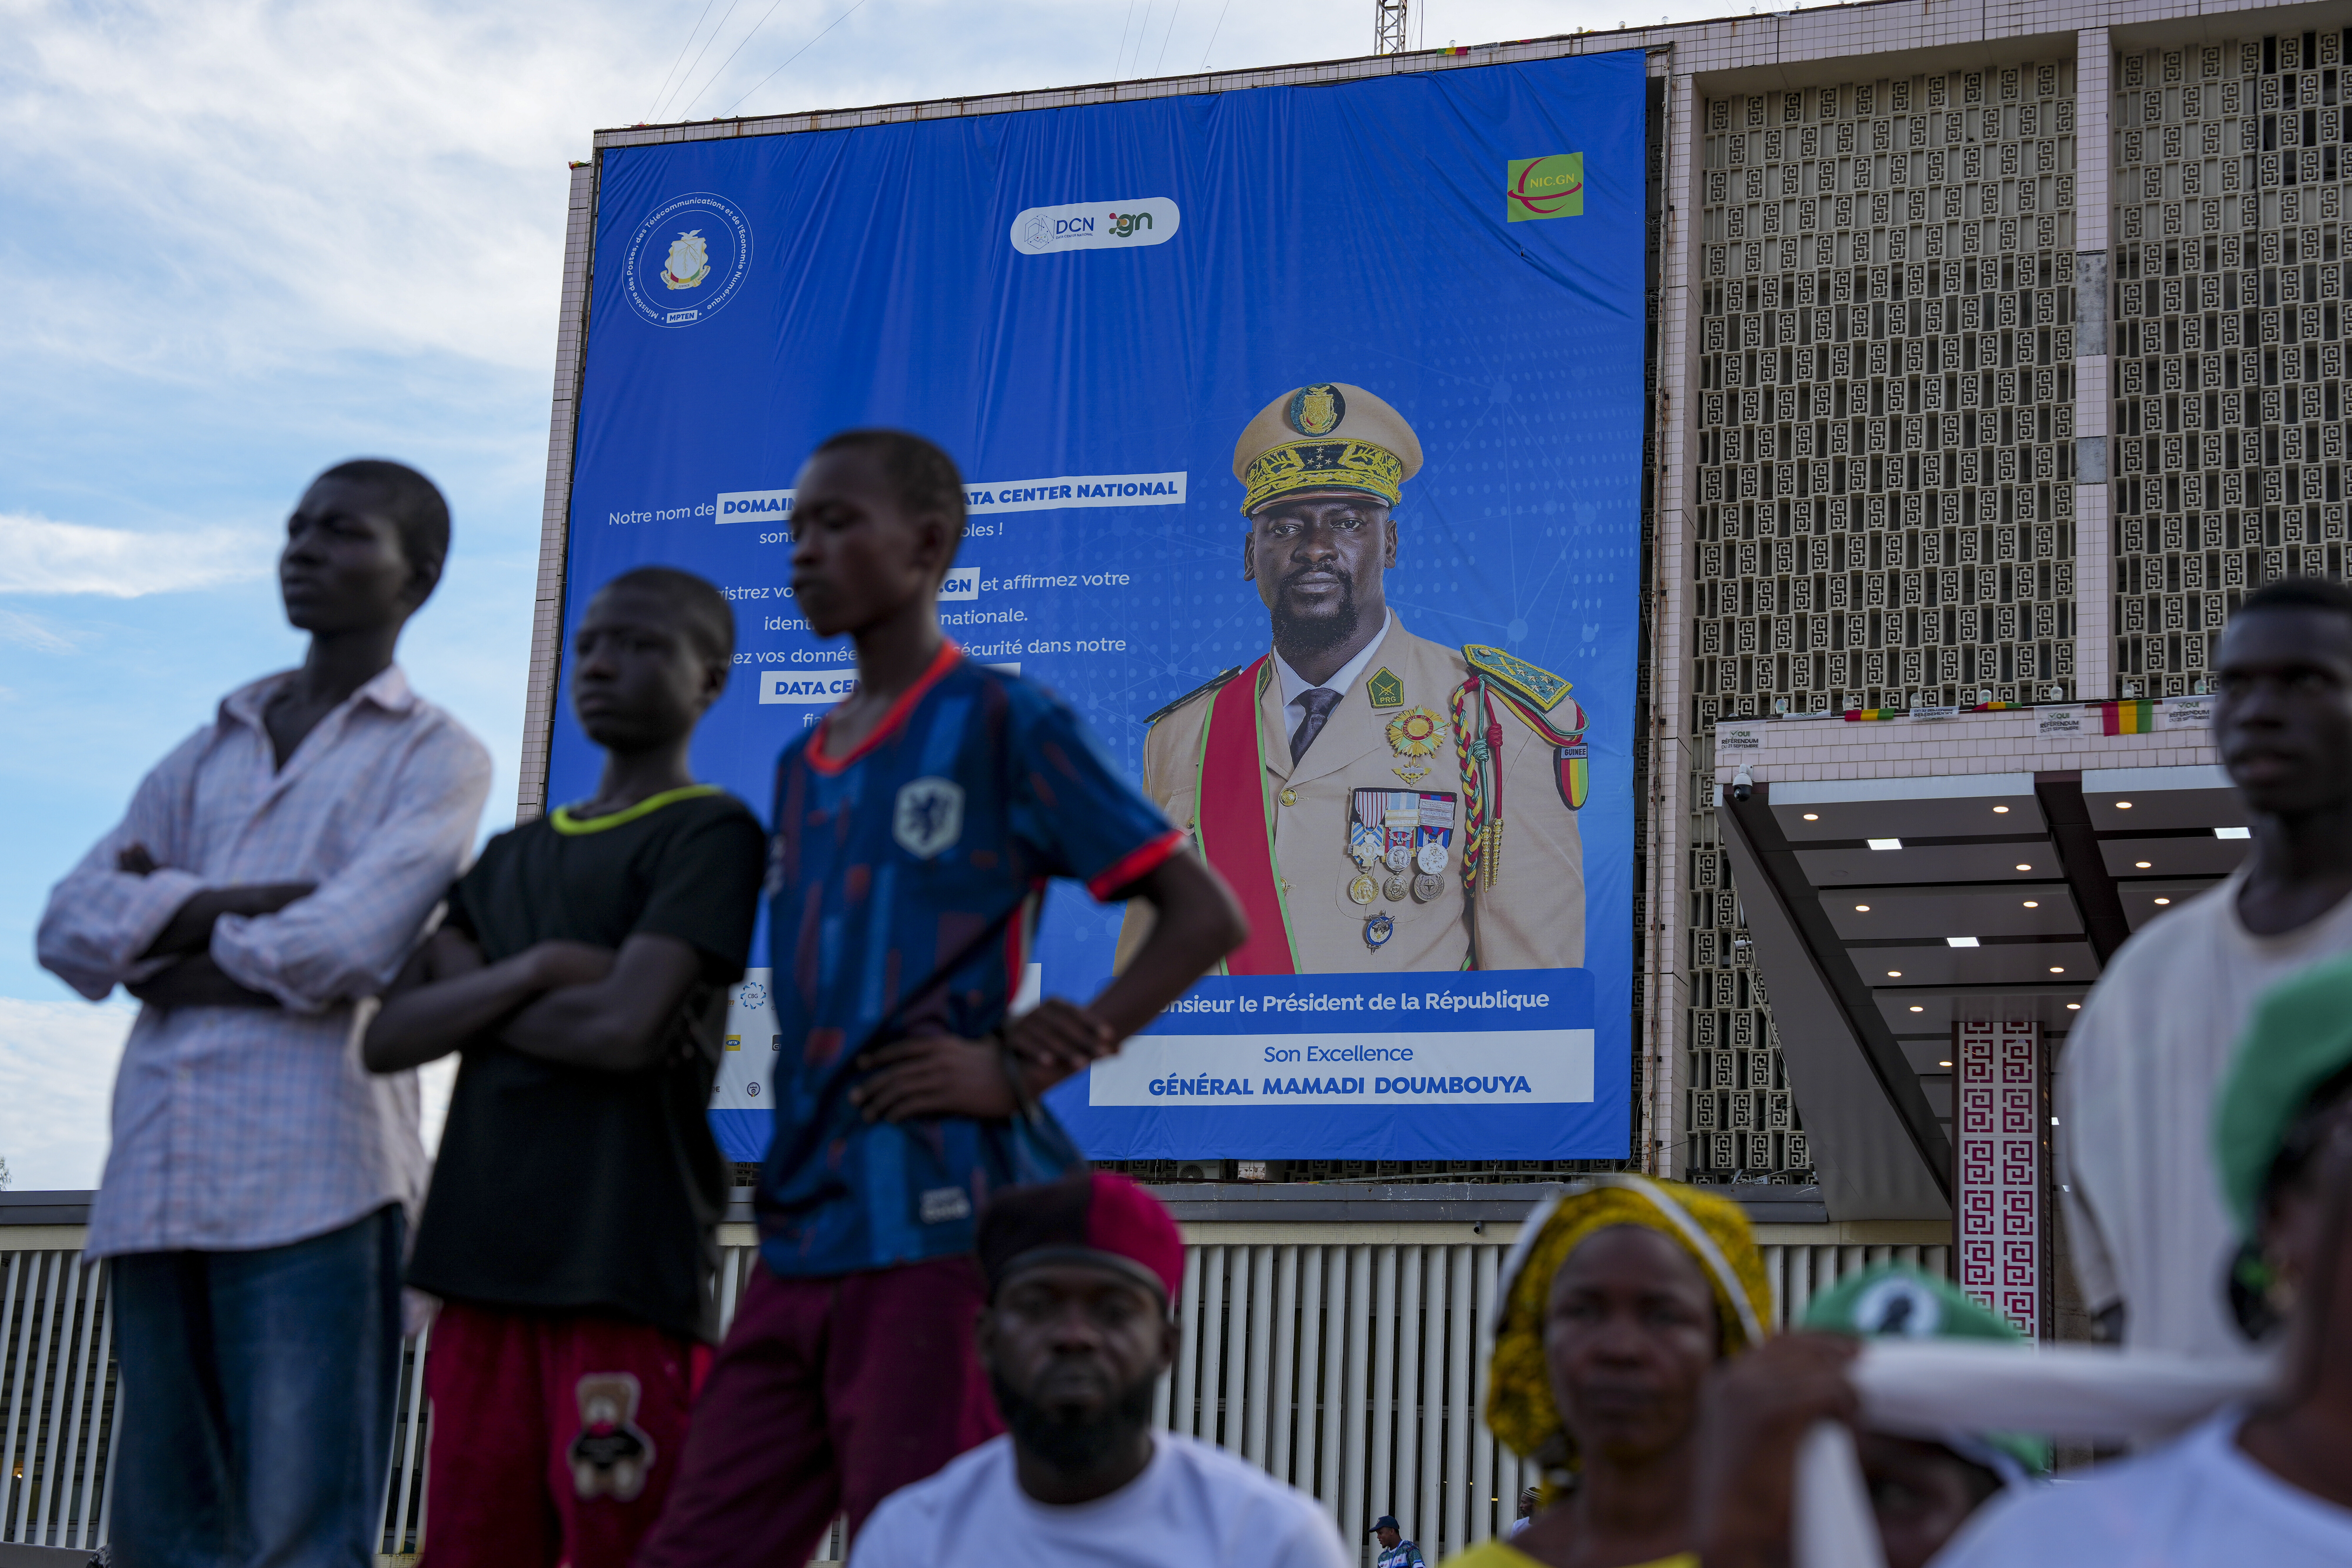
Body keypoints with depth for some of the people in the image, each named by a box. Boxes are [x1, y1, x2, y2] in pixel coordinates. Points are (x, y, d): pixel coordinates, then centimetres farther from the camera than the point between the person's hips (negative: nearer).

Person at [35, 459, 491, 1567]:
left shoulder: (434, 757, 6)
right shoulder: (207, 755, 22)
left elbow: (343, 951, -11)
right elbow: (70, 929, 8)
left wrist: (168, 925, 3)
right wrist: (250, 903, -6)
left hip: (311, 1184, -6)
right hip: (156, 1184, 6)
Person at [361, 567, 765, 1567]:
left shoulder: (711, 835, 0)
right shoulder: (513, 858, 22)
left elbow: (627, 1028, -14)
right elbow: (390, 1037, 10)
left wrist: (470, 995, 2)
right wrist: (532, 971, -6)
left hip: (627, 1269, -7)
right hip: (484, 1262, 7)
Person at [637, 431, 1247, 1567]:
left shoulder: (1007, 725, -3)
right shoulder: (801, 769, 20)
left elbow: (1205, 917, -6)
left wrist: (1025, 1066, -12)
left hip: (941, 1228, -8)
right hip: (800, 1239, 8)